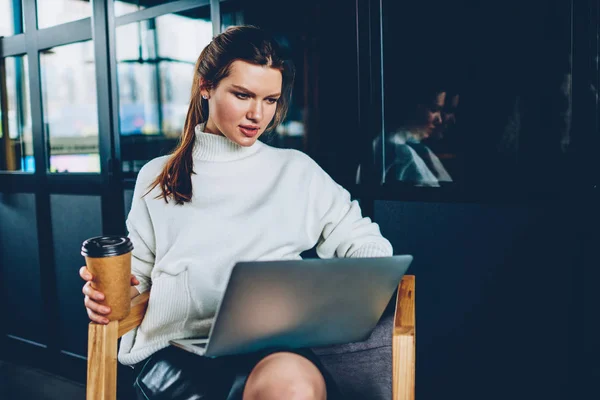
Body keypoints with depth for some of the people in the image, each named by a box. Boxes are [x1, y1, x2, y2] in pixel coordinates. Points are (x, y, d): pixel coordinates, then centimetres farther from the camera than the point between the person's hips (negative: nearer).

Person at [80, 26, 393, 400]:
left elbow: (363, 242, 16)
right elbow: (139, 274, 22)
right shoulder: (157, 178, 18)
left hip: (271, 345, 1)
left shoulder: (297, 172, 14)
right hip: (174, 346, 0)